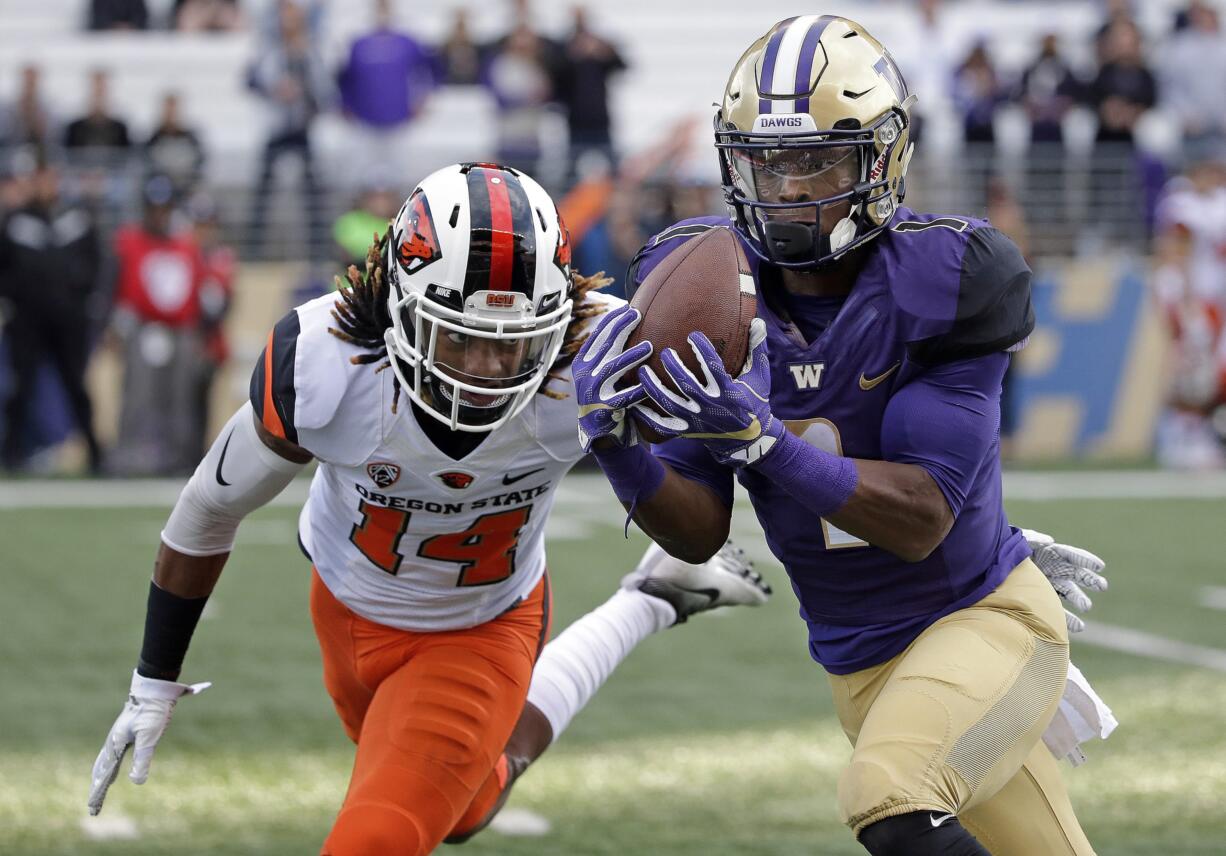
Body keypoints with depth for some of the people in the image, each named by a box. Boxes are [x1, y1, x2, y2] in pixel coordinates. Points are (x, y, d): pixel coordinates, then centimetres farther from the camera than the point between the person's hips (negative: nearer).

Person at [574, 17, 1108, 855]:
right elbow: (698, 535, -6)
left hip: (985, 620, -5)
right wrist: (616, 444, -27)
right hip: (860, 666, 5)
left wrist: (760, 439, -37)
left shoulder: (942, 280, -20)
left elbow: (922, 520, -24)